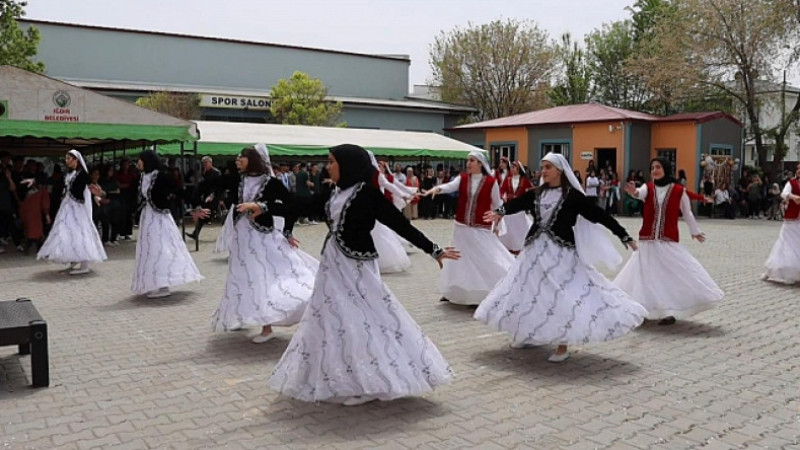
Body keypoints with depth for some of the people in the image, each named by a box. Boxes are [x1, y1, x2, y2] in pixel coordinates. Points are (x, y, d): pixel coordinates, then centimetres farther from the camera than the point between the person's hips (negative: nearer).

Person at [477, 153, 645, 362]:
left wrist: (624, 236, -8)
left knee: (562, 297, -6)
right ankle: (530, 335, 32)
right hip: (535, 250, 6)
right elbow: (518, 203, -9)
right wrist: (500, 212, -30)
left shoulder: (573, 196, -8)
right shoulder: (537, 193, 6)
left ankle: (563, 346, 7)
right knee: (528, 292, 13)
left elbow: (600, 215, -8)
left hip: (561, 252, -6)